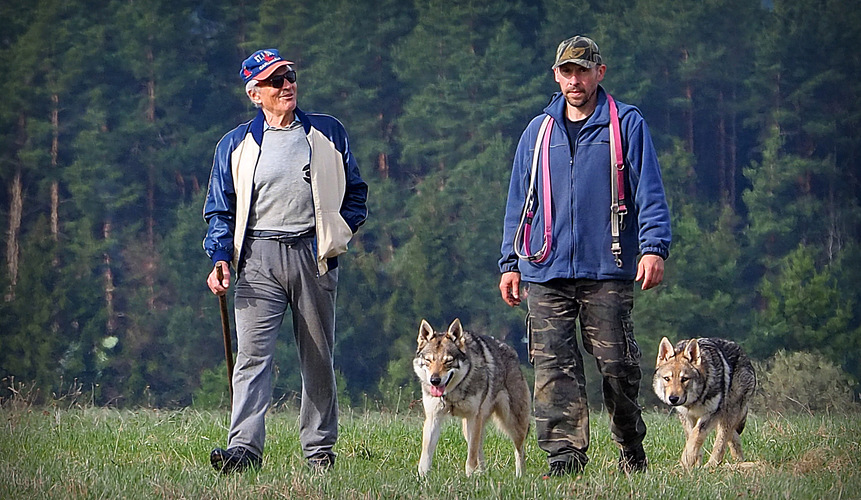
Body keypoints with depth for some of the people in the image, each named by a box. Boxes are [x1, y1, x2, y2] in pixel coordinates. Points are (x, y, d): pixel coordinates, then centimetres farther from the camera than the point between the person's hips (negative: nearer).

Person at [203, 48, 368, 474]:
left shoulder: (328, 134, 11)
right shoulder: (236, 145, 9)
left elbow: (355, 191, 17)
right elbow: (220, 208, 10)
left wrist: (340, 233, 3)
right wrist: (220, 257, -4)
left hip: (313, 255, 1)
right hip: (258, 259, -1)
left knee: (318, 358, 6)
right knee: (252, 355, -13)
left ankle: (319, 449, 14)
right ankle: (244, 447, -20)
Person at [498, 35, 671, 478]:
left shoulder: (627, 125, 6)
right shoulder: (537, 132, 16)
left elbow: (649, 193, 1)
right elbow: (518, 204, 20)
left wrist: (653, 247, -13)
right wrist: (510, 263, 12)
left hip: (607, 271, -3)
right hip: (546, 273, 3)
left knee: (617, 365, 1)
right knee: (553, 365, -8)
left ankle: (631, 449, 21)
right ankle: (564, 453, -9)